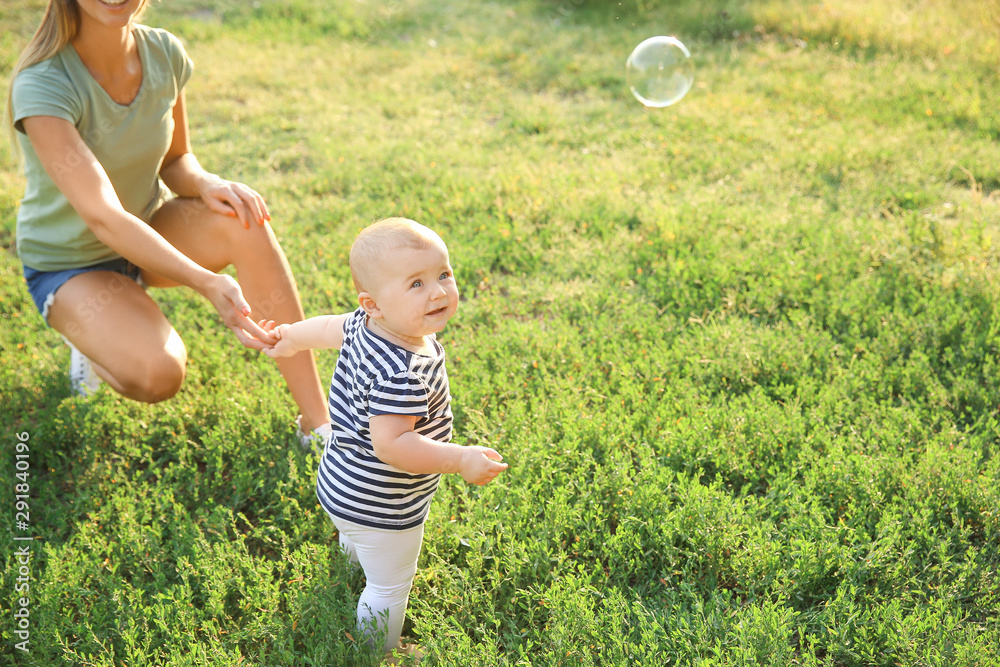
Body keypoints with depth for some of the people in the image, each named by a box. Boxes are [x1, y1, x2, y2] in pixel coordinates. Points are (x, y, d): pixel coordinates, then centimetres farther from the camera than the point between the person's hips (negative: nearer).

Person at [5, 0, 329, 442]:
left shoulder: (164, 53, -12)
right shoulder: (42, 85, -28)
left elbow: (176, 160, 2)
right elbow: (103, 217, -38)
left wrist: (208, 185, -23)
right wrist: (207, 283, -51)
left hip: (150, 229, 5)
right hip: (70, 262, -4)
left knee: (246, 221, -28)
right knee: (157, 375, -32)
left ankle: (317, 420, -23)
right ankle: (93, 339, 9)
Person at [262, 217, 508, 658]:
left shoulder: (364, 324, -9)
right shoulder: (401, 375, -40)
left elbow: (329, 327, 11)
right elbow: (390, 444, -41)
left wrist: (291, 337, 31)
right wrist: (460, 459, -38)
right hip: (380, 509, -9)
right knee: (389, 588, 15)